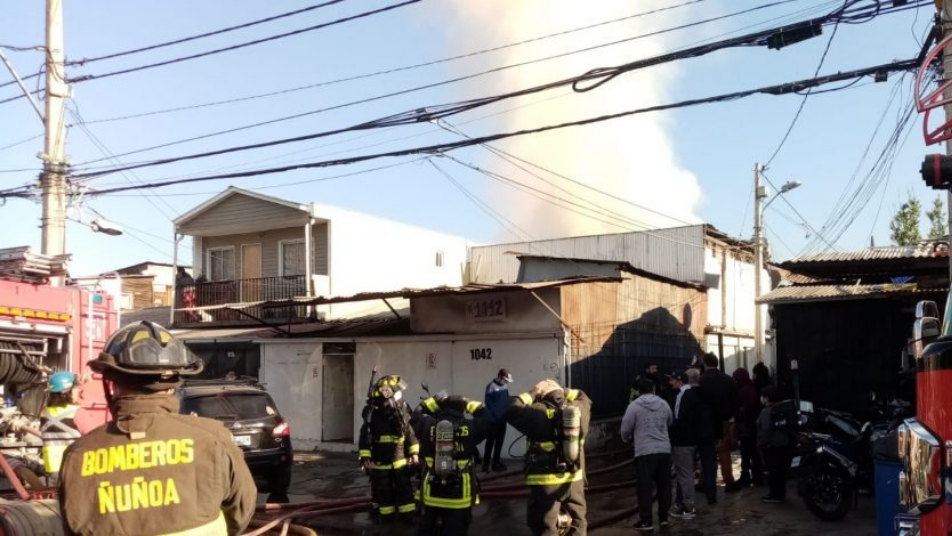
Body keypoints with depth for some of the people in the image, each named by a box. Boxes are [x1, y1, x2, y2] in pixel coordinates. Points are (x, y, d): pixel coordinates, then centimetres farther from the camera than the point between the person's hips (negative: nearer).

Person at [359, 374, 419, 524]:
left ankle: (408, 514, 18)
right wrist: (365, 457, -9)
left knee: (404, 490, 8)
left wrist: (414, 452, 3)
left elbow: (411, 434, 4)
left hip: (400, 462, 2)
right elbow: (364, 438, -9)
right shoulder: (373, 416, -16)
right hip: (380, 464, -2)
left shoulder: (403, 413, -7)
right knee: (383, 492, 10)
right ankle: (384, 515, 25)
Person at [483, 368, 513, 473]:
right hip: (494, 419, -7)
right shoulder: (491, 386, -12)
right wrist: (495, 414, -15)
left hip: (503, 418, 7)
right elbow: (488, 402, -15)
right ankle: (486, 464, -2)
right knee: (490, 441, -5)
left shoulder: (505, 386, 9)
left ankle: (496, 463, 19)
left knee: (500, 441, 11)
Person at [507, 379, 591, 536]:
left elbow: (511, 410, -8)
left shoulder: (538, 412, -14)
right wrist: (562, 391, 13)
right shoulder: (579, 409, 1)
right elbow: (584, 398, 23)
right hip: (574, 479, 4)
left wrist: (531, 394, 0)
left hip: (546, 481, -4)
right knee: (577, 523, 20)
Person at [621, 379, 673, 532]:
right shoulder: (664, 404, 8)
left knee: (645, 486, 0)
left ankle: (646, 521, 0)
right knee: (664, 485, 13)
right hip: (664, 449, 4)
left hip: (644, 451, -4)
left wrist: (628, 439, 19)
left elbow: (625, 429, -3)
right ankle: (664, 517, 21)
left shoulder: (634, 406, -4)